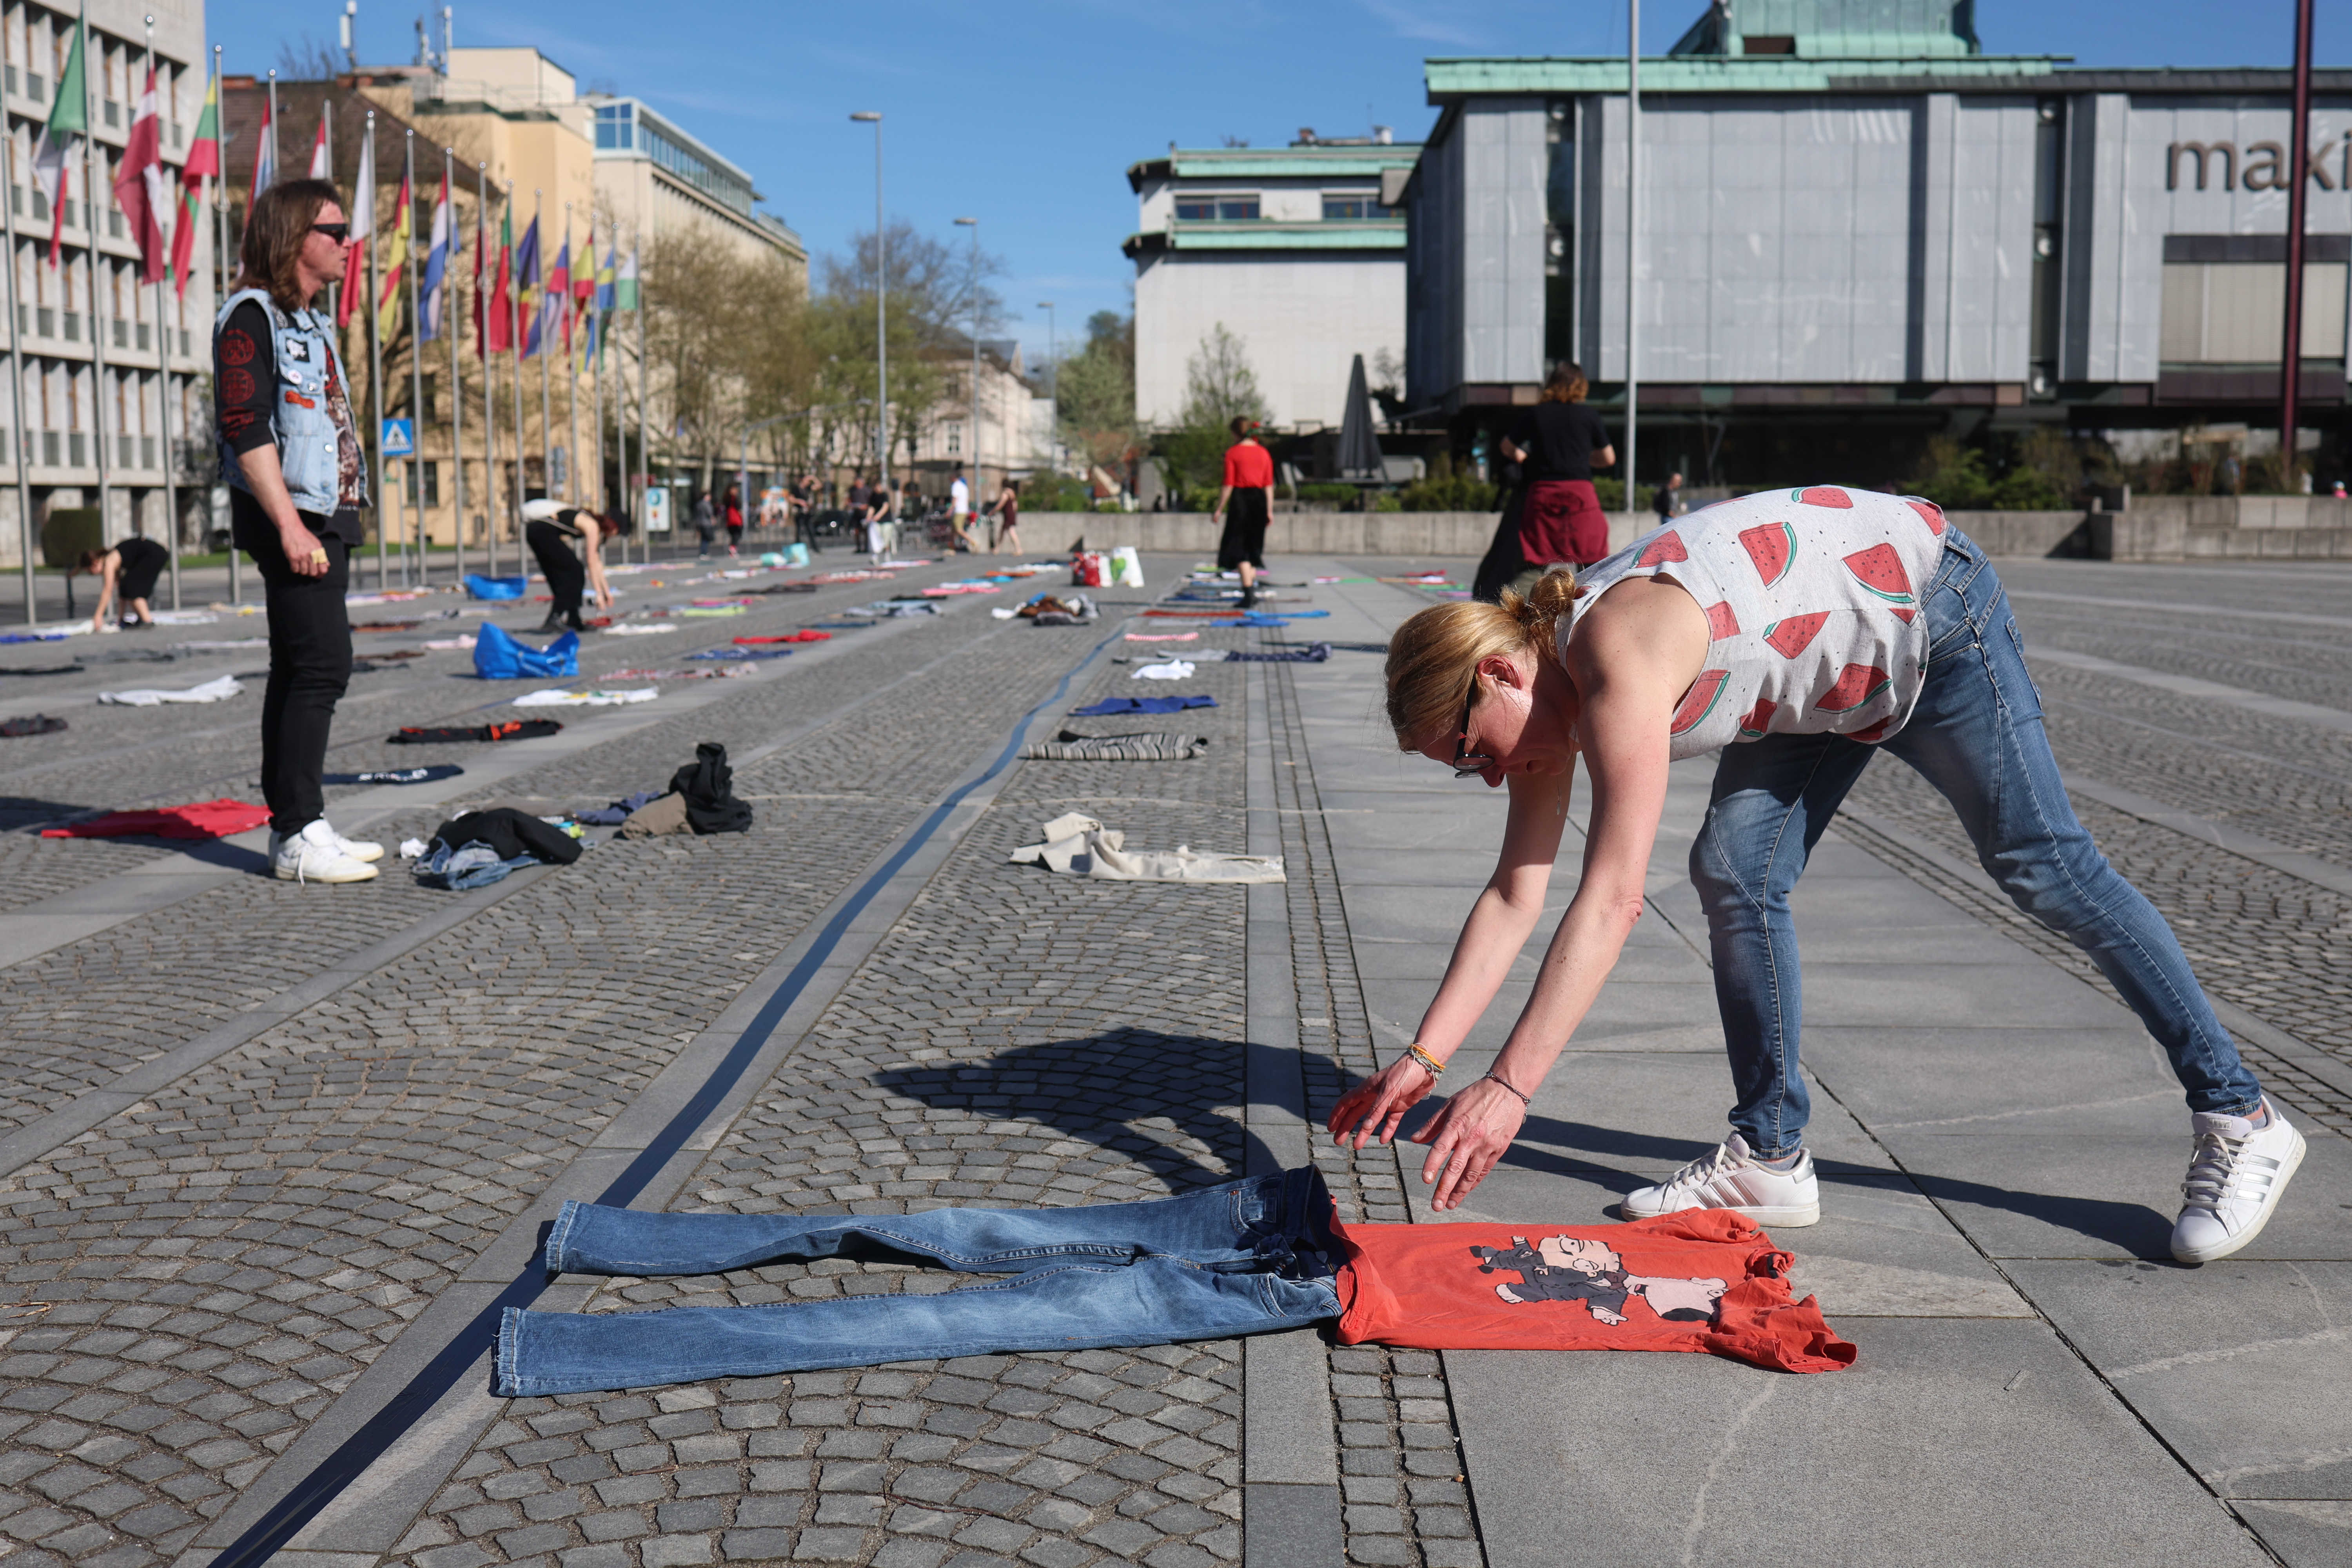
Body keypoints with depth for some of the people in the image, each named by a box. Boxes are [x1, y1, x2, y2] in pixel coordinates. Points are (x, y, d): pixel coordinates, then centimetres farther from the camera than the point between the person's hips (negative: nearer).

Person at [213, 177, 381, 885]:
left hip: (325, 517, 10)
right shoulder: (251, 315, -8)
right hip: (290, 517, -10)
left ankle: (290, 826, 14)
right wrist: (289, 526, -24)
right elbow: (245, 427, -17)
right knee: (322, 662, -15)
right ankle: (299, 835, -14)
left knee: (298, 668, 10)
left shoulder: (312, 323, 21)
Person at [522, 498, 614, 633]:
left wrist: (606, 589, 26)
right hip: (543, 531, -10)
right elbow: (592, 563, -9)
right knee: (573, 573, -6)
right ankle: (555, 621, -9)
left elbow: (597, 561, 24)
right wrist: (599, 593, -7)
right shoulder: (592, 526, -8)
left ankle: (573, 621, 14)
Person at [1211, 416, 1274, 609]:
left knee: (1239, 550, -2)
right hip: (1260, 500, 5)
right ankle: (1252, 589, 19)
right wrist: (1269, 510, 13)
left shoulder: (1233, 453, -6)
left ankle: (1248, 593, -11)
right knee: (1253, 547, 16)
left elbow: (1229, 485, -9)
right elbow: (1269, 485, 6)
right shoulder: (1264, 453, 7)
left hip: (1240, 500, -5)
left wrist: (1219, 509, -3)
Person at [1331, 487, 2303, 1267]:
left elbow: (1612, 899, -41)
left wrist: (1509, 1088, -43)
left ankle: (2239, 1119, 10)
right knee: (1736, 876, -4)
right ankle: (1771, 1158, 6)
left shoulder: (1619, 655, -35)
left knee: (2040, 863, -4)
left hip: (1927, 607, -8)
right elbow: (1514, 898, -6)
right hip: (1826, 676, 8)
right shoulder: (1549, 679, -9)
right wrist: (1422, 1060, -11)